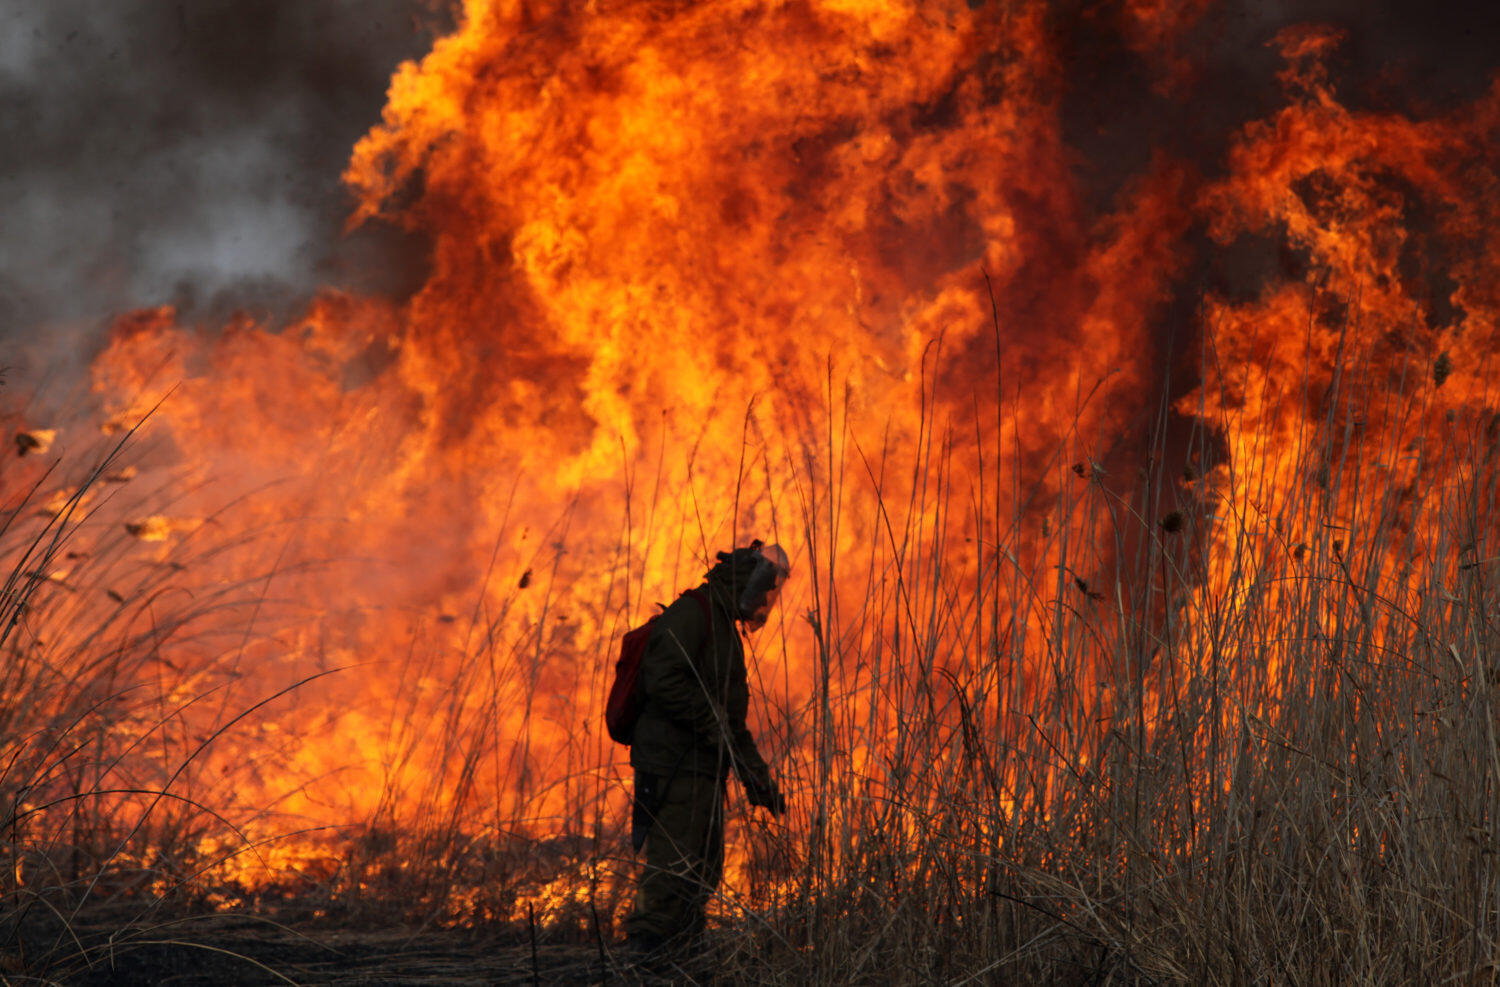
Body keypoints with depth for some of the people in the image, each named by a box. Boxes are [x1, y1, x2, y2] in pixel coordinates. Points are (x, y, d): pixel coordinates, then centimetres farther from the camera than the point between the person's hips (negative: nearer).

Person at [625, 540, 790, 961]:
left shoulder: (723, 627, 23)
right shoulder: (691, 613, -9)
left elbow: (730, 716, 27)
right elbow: (663, 680, -23)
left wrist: (757, 775, 21)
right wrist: (716, 729, -21)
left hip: (703, 772, 10)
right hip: (674, 771, -10)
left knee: (703, 875, 12)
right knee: (672, 870, -12)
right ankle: (649, 955, -11)